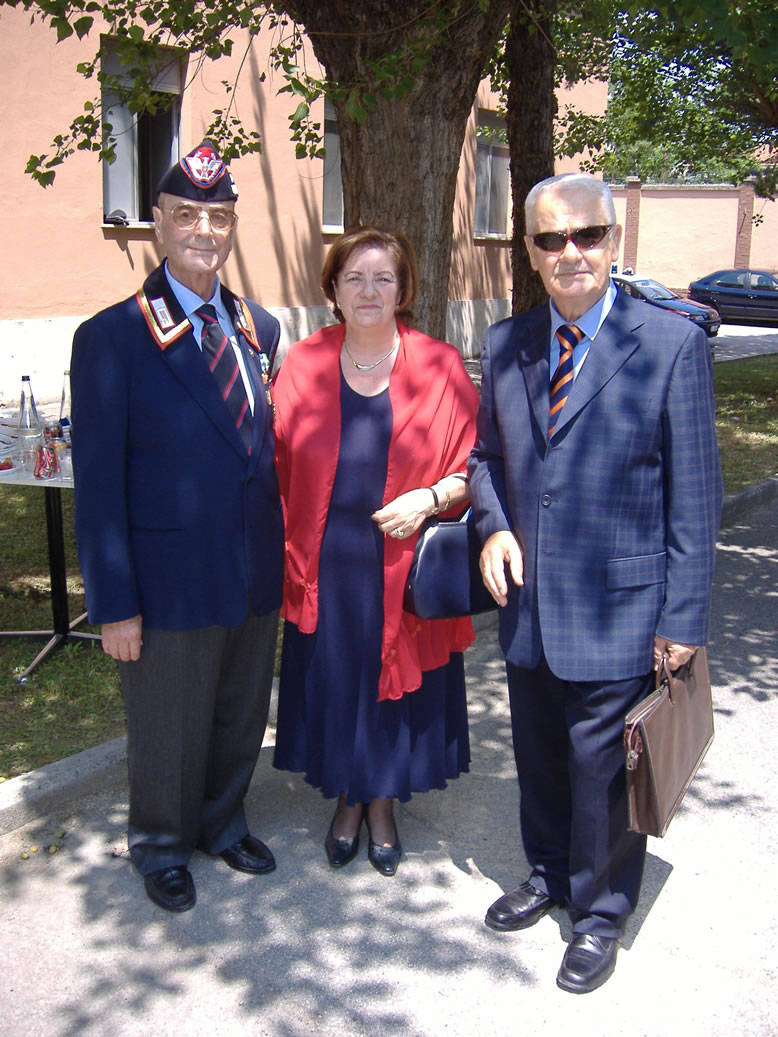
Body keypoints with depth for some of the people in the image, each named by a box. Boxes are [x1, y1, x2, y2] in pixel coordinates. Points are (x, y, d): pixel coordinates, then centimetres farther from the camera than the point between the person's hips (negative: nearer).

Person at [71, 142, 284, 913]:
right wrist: (114, 604, -13)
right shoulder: (110, 337, -10)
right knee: (167, 729, 13)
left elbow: (269, 448, 9)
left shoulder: (260, 330, 6)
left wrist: (283, 558, 6)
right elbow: (98, 482, -11)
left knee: (241, 717, 20)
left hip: (256, 577, 5)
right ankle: (161, 847, 38)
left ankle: (224, 823, 45)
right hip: (171, 581, -4)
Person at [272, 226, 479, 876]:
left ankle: (383, 804, 35)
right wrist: (285, 553, -4)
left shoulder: (439, 367, -6)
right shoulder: (303, 366, -1)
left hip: (404, 565, -1)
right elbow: (280, 466, 3)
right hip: (325, 563, 1)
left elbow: (475, 465, -2)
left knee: (396, 684, 12)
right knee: (333, 682, 13)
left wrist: (432, 497, -20)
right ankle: (347, 801, 36)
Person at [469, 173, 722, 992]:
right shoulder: (505, 345, 5)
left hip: (616, 613, -4)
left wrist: (682, 619, -11)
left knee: (602, 770, 8)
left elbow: (693, 496, -9)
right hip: (528, 604, 5)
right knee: (539, 757, 21)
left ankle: (600, 913, 33)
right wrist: (493, 525, -5)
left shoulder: (672, 345, -9)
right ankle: (550, 873, 46)